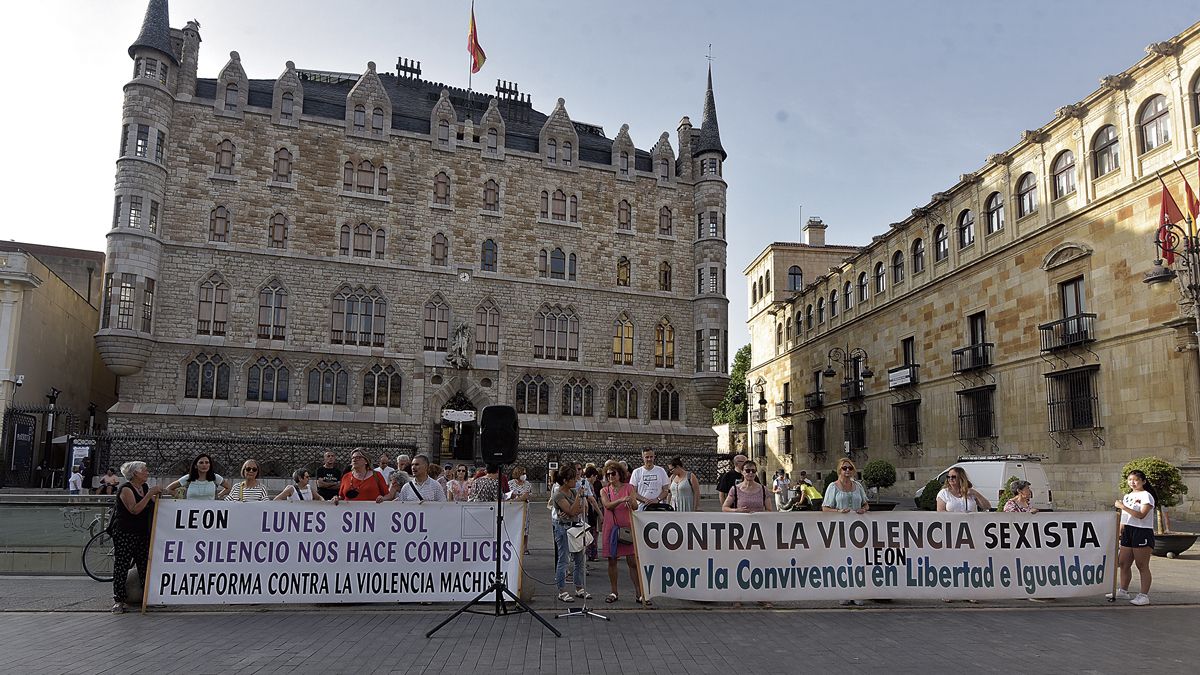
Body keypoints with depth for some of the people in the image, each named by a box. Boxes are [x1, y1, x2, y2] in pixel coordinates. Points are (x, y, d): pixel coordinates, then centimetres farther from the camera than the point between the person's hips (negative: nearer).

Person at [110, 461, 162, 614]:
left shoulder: (145, 487, 12)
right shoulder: (125, 488, -11)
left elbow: (152, 507, 16)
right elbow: (135, 509, -23)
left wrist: (157, 495, -1)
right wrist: (150, 494, -26)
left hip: (142, 534, 7)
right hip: (124, 534, -7)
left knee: (144, 565, 6)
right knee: (121, 565, -5)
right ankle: (118, 600, 0)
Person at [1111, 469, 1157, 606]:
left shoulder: (1146, 496, -7)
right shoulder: (1127, 496, 17)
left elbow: (1141, 515, -21)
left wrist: (1123, 507, -23)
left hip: (1142, 533, -8)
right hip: (1128, 532, 8)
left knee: (1142, 566, -3)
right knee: (1123, 563, 10)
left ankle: (1144, 595, 2)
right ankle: (1123, 591, 21)